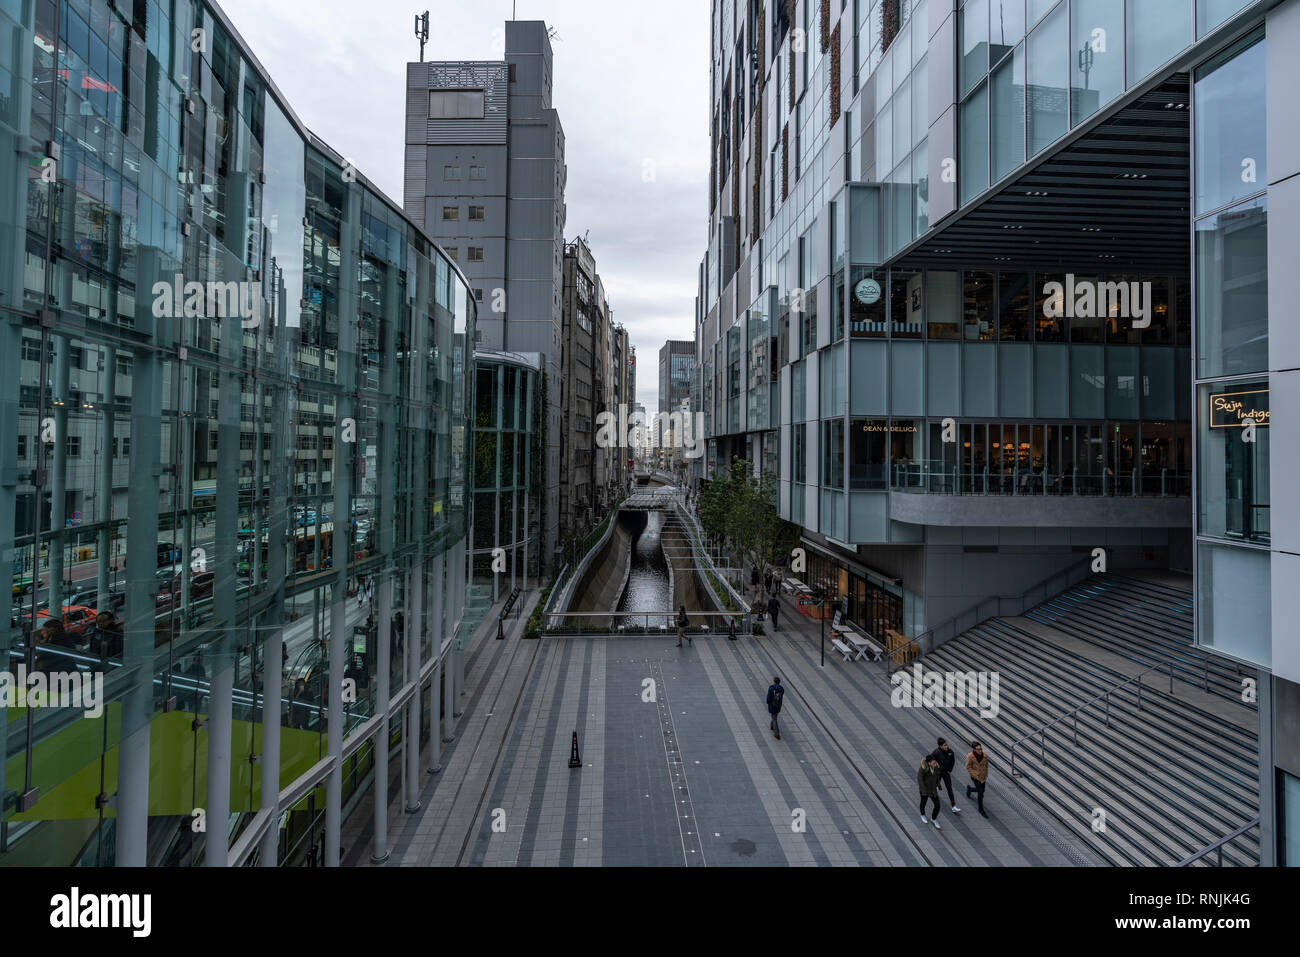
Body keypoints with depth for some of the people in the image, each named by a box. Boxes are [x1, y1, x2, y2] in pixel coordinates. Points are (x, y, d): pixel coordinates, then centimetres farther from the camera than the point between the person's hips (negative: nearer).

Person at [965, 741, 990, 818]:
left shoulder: (984, 756, -11)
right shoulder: (970, 756, -22)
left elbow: (986, 765, 4)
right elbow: (968, 767, -13)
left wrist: (985, 775, 5)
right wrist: (975, 775, -15)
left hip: (983, 777, 5)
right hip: (975, 777, -5)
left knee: (981, 790, 18)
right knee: (980, 793, -6)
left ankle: (969, 788, 48)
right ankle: (981, 809, 13)